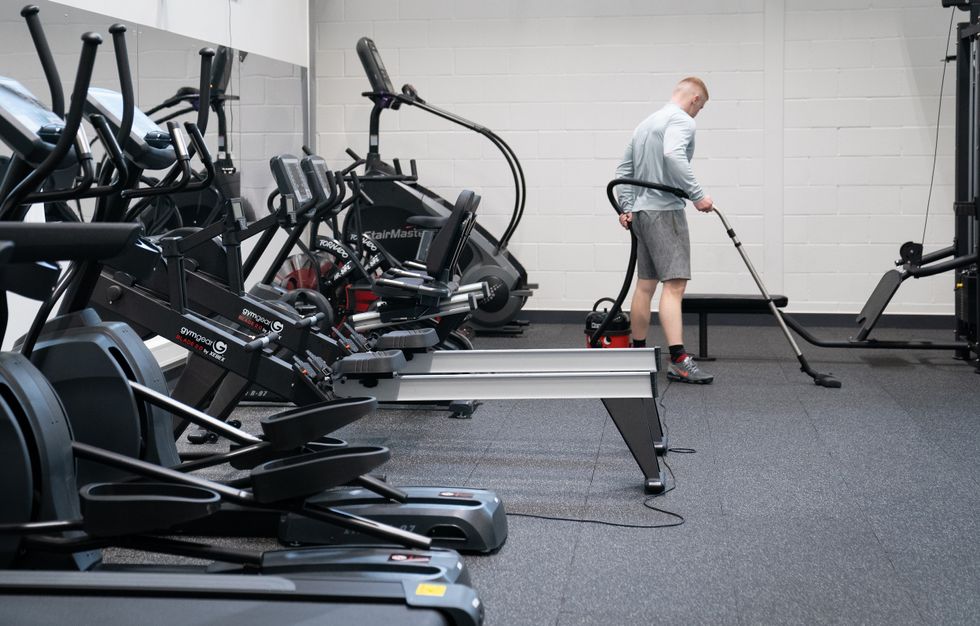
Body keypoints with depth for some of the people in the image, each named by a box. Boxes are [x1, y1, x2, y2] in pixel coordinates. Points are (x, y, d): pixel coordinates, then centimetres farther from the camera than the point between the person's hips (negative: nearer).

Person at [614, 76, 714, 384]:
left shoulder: (645, 124, 22)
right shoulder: (681, 120, -9)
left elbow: (623, 170, 22)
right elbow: (673, 156, -28)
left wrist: (627, 208, 15)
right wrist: (698, 195, -25)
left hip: (641, 212, 10)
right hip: (664, 212, -10)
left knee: (646, 284, 13)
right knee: (674, 284, -15)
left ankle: (638, 354, 18)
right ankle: (678, 361, -23)